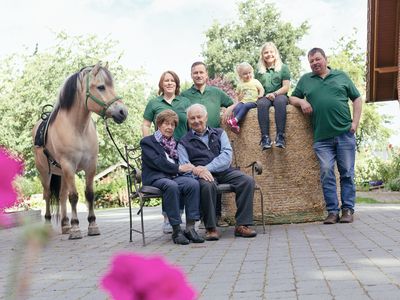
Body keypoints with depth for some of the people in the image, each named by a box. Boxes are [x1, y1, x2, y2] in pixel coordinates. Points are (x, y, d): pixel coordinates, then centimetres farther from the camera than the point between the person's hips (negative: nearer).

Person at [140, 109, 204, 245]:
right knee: (171, 186, -38)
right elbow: (157, 162, -7)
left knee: (193, 183, -27)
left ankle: (190, 227, -27)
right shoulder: (147, 141, 8)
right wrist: (178, 168, -12)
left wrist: (189, 167, 1)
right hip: (155, 178, -5)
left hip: (174, 177, 5)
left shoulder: (175, 143, 28)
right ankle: (176, 230, -32)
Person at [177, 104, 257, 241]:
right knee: (208, 185, -37)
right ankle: (211, 228, -24)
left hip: (224, 171, 3)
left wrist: (207, 168, -14)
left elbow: (227, 155, 2)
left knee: (248, 181, -24)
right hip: (203, 176, -2)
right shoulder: (184, 142, 13)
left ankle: (242, 225, -21)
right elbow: (184, 166, 1)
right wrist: (197, 171, -23)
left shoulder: (219, 133, 17)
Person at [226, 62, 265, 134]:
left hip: (253, 101, -2)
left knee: (246, 106, -35)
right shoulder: (240, 85, 17)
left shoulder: (255, 81, 10)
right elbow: (239, 98, 23)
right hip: (243, 101, 2)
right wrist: (240, 96, -1)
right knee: (237, 107, -30)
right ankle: (235, 125, -39)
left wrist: (261, 95, -17)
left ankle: (235, 120, -43)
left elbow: (261, 89, 4)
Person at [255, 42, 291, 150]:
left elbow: (286, 87, 3)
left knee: (280, 101, -38)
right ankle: (265, 137, -44)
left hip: (279, 95, -1)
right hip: (264, 97, 1)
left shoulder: (283, 68, 13)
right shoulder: (259, 70, 20)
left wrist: (274, 94, -15)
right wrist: (263, 94, -2)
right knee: (261, 103, -35)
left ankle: (280, 135, -45)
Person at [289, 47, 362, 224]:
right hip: (322, 138, 1)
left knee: (347, 173, 2)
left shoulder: (341, 76, 13)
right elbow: (292, 98, 21)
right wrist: (301, 101, -2)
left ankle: (348, 209, 9)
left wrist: (355, 123, 2)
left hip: (345, 135, -1)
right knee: (326, 174, -5)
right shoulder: (305, 80, 16)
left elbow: (357, 99, 13)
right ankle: (332, 211, 1)